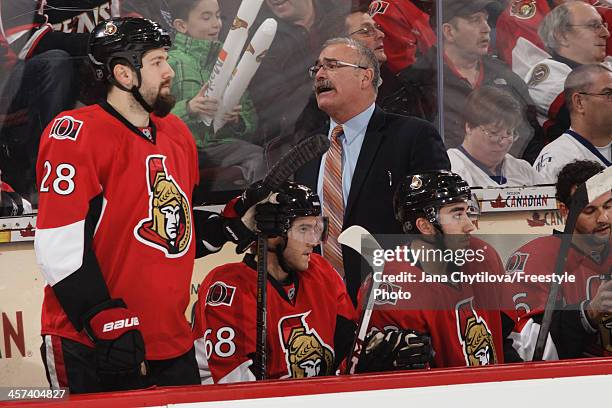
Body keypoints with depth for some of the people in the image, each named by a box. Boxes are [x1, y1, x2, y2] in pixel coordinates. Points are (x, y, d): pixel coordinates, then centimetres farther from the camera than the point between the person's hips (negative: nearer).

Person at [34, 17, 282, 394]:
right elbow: (58, 245, -18)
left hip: (172, 344, 8)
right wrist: (108, 325, -22)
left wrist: (242, 218, 7)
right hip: (92, 347, -7)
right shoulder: (76, 133, -12)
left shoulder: (177, 133, 14)